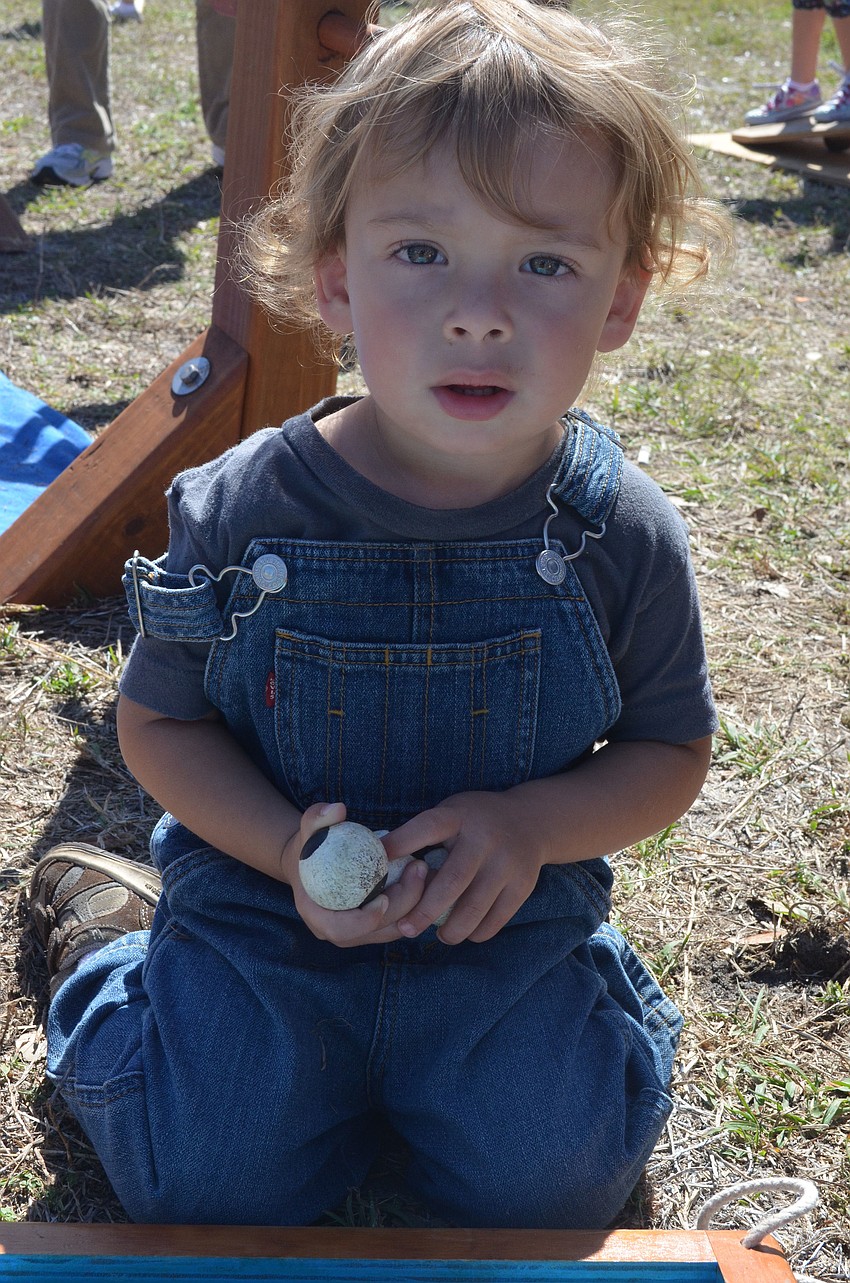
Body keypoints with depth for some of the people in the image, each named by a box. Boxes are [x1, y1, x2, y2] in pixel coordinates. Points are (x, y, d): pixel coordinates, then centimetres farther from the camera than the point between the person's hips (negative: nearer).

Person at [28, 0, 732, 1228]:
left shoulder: (621, 535, -13)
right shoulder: (239, 515, -15)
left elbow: (671, 750, 1)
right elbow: (160, 722, -2)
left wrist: (532, 825, -20)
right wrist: (285, 847, -20)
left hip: (511, 920, 1)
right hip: (263, 899, 0)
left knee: (548, 1182, -13)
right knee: (216, 1182, -10)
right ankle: (121, 941, 20)